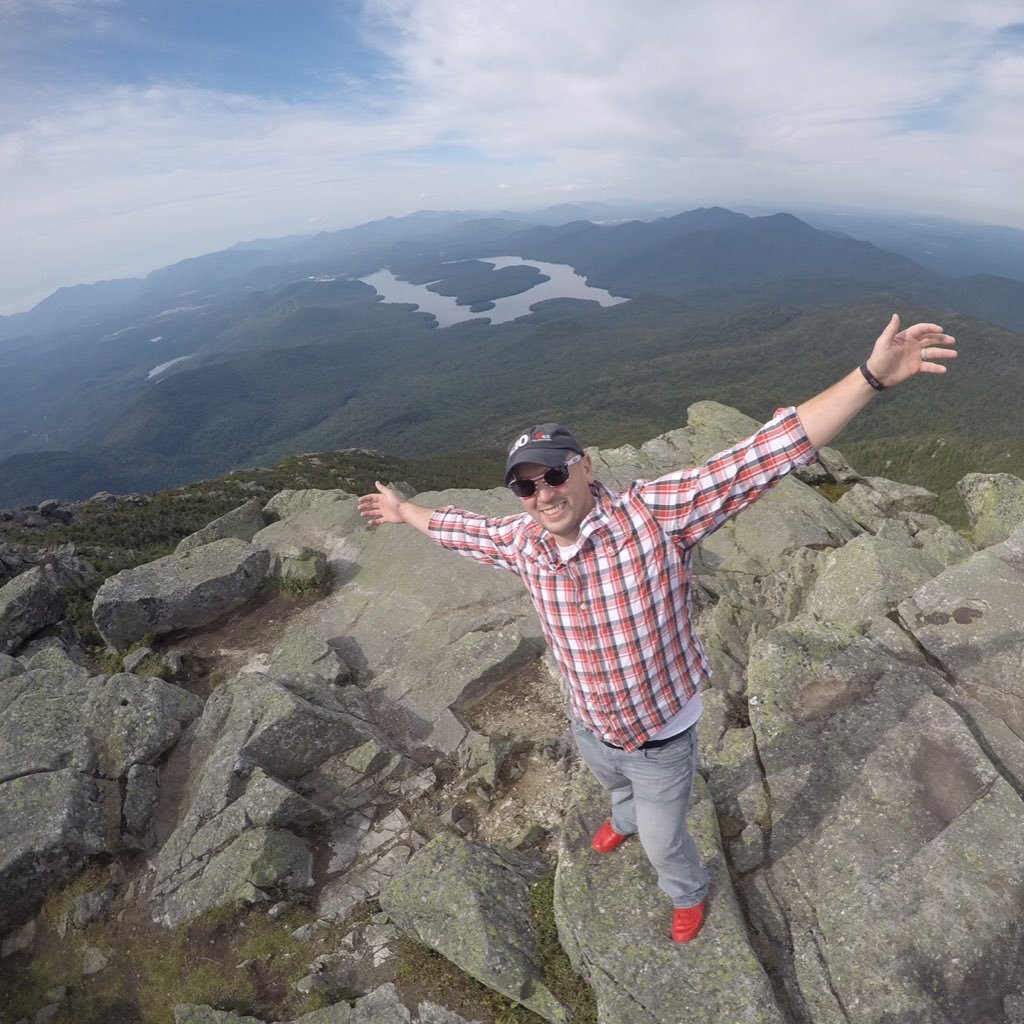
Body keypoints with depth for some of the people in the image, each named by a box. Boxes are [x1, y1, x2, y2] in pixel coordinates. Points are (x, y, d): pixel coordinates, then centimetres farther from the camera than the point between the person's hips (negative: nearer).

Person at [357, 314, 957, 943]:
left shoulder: (655, 513, -32)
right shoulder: (523, 542, -16)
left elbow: (764, 458, -38)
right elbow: (467, 530, 4)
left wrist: (871, 376, -44)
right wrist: (404, 510, 17)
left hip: (662, 740, -4)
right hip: (591, 731, 5)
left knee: (664, 842, 24)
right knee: (617, 788, 39)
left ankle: (690, 893, 61)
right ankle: (626, 821, 77)